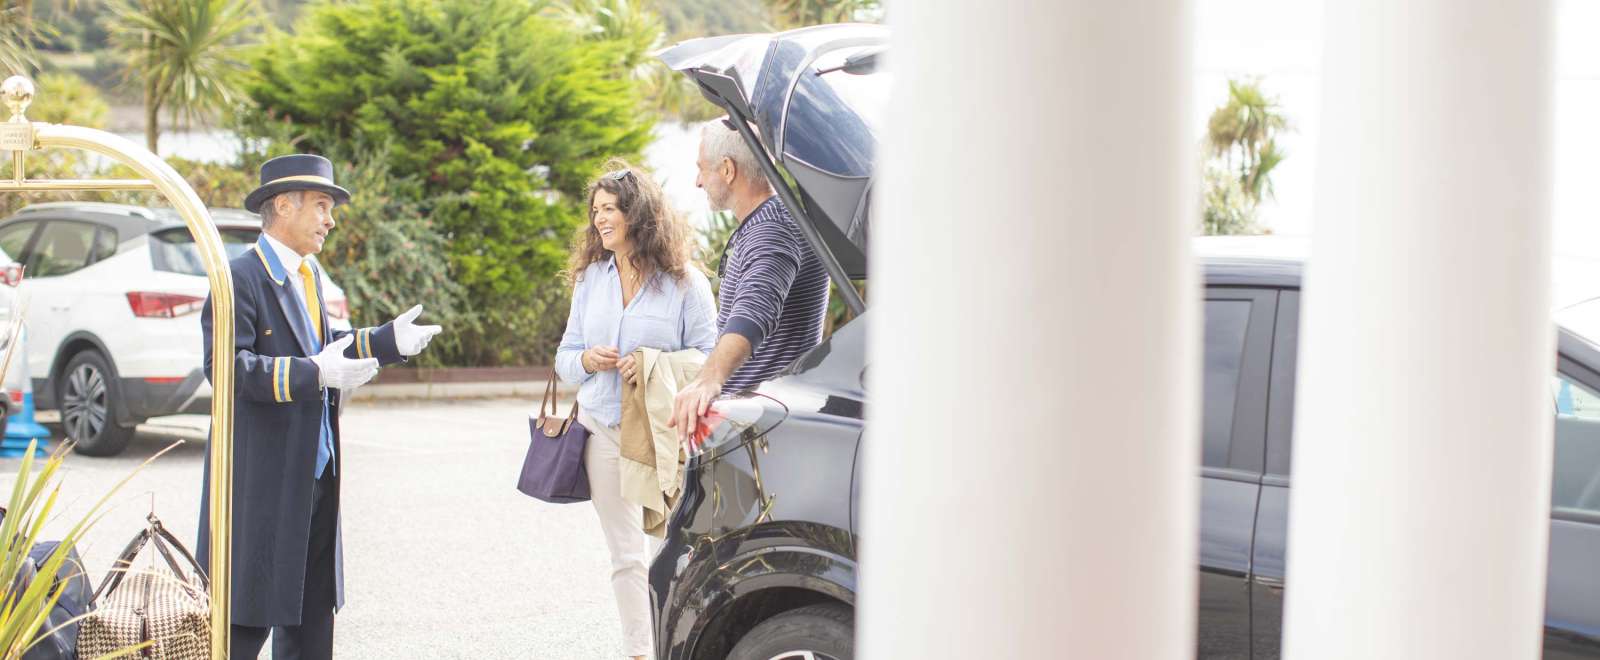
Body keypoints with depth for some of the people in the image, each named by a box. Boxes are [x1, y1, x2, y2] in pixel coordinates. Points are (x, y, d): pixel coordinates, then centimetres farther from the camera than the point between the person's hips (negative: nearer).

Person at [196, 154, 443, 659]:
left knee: (312, 607, 14)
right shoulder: (241, 276, -13)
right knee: (248, 613, -4)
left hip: (316, 471, 9)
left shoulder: (308, 274, 16)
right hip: (263, 476, -9)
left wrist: (387, 342, 13)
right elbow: (227, 365, -23)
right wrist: (313, 374, -31)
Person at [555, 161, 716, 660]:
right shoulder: (590, 278, 11)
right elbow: (564, 359, 15)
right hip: (601, 427, 5)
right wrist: (587, 361, -8)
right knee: (625, 555, 9)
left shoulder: (685, 282, -4)